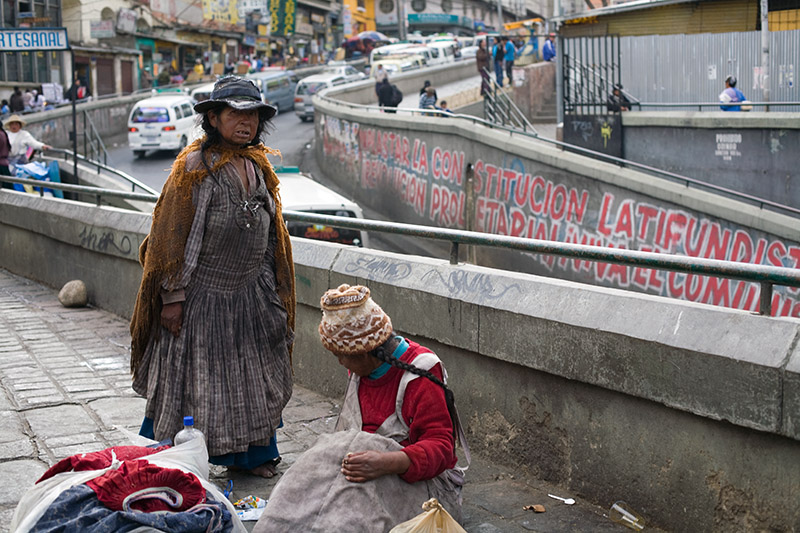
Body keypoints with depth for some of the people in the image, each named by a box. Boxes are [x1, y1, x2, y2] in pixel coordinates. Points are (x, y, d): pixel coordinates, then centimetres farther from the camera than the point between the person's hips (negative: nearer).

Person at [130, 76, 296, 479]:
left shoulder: (258, 166, 8)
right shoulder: (195, 168, -13)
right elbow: (173, 237, -14)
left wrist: (274, 290, 18)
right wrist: (173, 297, -16)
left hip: (253, 294, 7)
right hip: (204, 293, -6)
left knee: (254, 375, 13)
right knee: (190, 379, 0)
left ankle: (251, 453, 29)